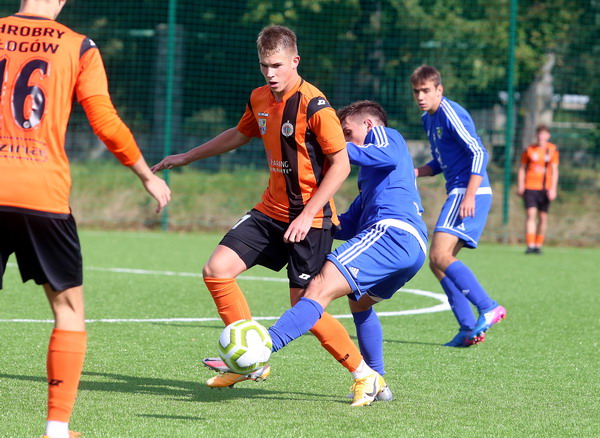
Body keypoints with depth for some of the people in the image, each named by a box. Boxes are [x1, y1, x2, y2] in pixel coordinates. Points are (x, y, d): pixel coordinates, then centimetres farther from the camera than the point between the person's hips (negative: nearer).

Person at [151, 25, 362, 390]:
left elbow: (341, 164, -17)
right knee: (217, 270, -4)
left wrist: (308, 215, -22)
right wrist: (186, 157, 32)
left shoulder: (314, 106, -18)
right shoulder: (260, 99, 6)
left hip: (310, 219, -8)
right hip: (271, 210, 8)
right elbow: (240, 135, 27)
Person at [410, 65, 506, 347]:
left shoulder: (450, 114, -12)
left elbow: (478, 153, -18)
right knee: (438, 263, 8)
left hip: (469, 193, -10)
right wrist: (416, 172, 8)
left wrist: (469, 195, -25)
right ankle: (469, 330, 6)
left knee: (440, 256, -20)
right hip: (457, 193, 10)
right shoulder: (428, 120, 18)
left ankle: (488, 308, -24)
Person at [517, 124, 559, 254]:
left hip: (545, 188, 1)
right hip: (530, 187, -1)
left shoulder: (553, 150, 5)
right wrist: (521, 186, 2)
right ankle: (530, 245, -18)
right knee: (531, 214, -14)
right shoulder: (529, 150, 3)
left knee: (543, 217, 4)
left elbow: (554, 170, 4)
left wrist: (553, 189, -4)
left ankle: (538, 245, 14)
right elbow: (522, 168, 10)